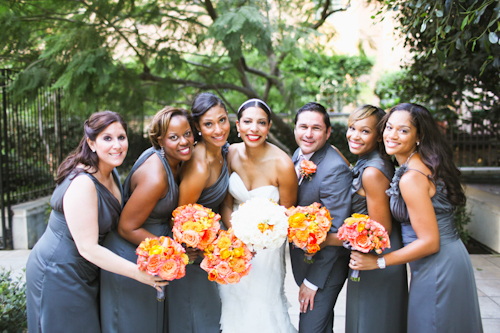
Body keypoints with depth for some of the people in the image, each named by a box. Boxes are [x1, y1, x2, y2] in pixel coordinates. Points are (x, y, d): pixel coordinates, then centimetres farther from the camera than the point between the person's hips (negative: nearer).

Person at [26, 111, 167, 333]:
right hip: (58, 274, -9)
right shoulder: (82, 184, -28)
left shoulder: (110, 173, 2)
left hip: (85, 272, 9)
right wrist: (138, 272, -29)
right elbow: (87, 248, -29)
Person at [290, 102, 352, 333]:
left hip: (324, 267, -8)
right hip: (302, 257, 8)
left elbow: (334, 231, -25)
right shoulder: (299, 154, 0)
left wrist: (313, 281, -20)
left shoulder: (335, 169, -27)